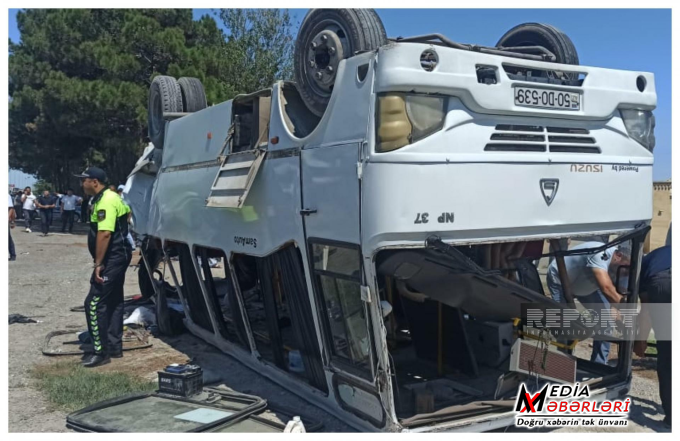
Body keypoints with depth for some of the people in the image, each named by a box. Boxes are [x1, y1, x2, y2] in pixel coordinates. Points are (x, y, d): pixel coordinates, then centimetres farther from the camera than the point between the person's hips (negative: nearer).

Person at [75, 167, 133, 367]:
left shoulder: (106, 201, -19)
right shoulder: (105, 198, 15)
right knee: (114, 301, 15)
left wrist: (98, 263, -23)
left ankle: (101, 352, -3)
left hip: (112, 258, -11)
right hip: (117, 257, 11)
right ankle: (115, 347, 23)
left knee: (94, 303, -8)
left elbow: (105, 233, -26)